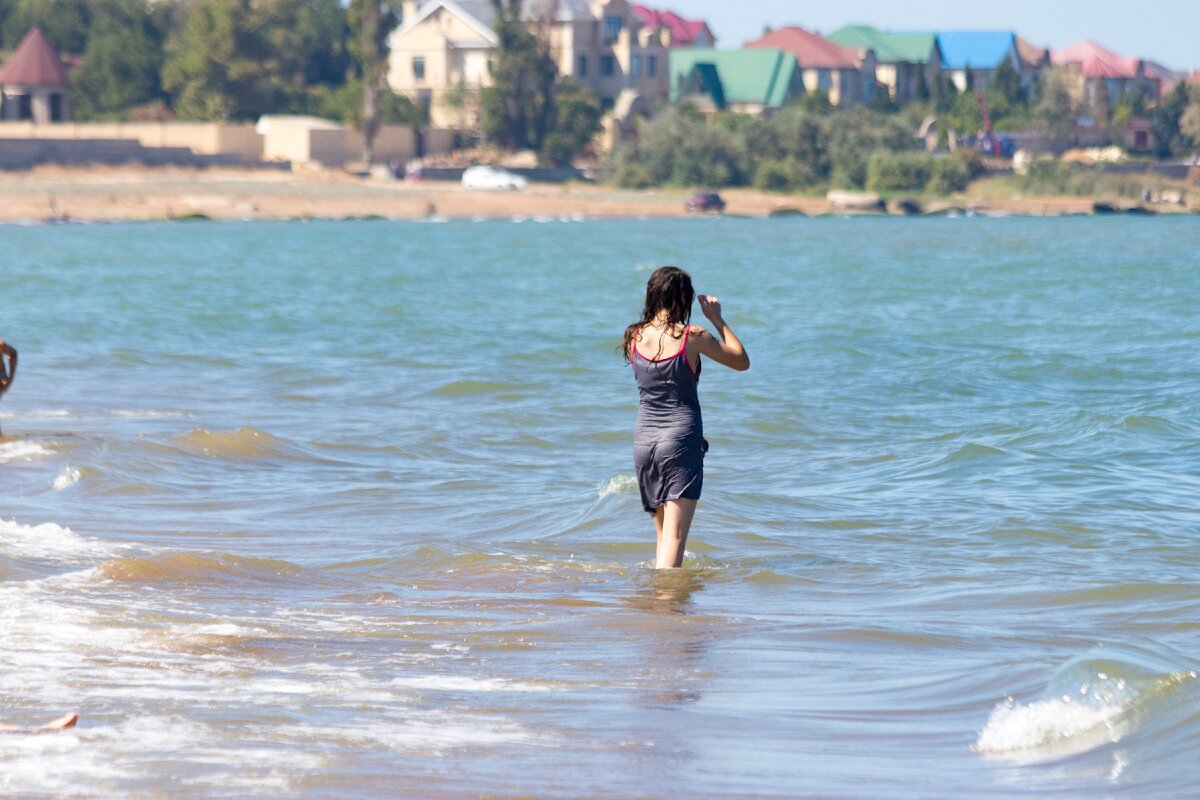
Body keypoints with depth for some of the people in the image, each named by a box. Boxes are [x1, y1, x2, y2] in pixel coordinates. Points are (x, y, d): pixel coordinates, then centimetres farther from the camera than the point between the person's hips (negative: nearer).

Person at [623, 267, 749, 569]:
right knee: (675, 536, -9)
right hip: (682, 440, -5)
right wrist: (717, 319, 9)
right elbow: (742, 361, 3)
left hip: (644, 439, 5)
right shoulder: (693, 337, -10)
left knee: (663, 533, 20)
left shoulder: (635, 337, 2)